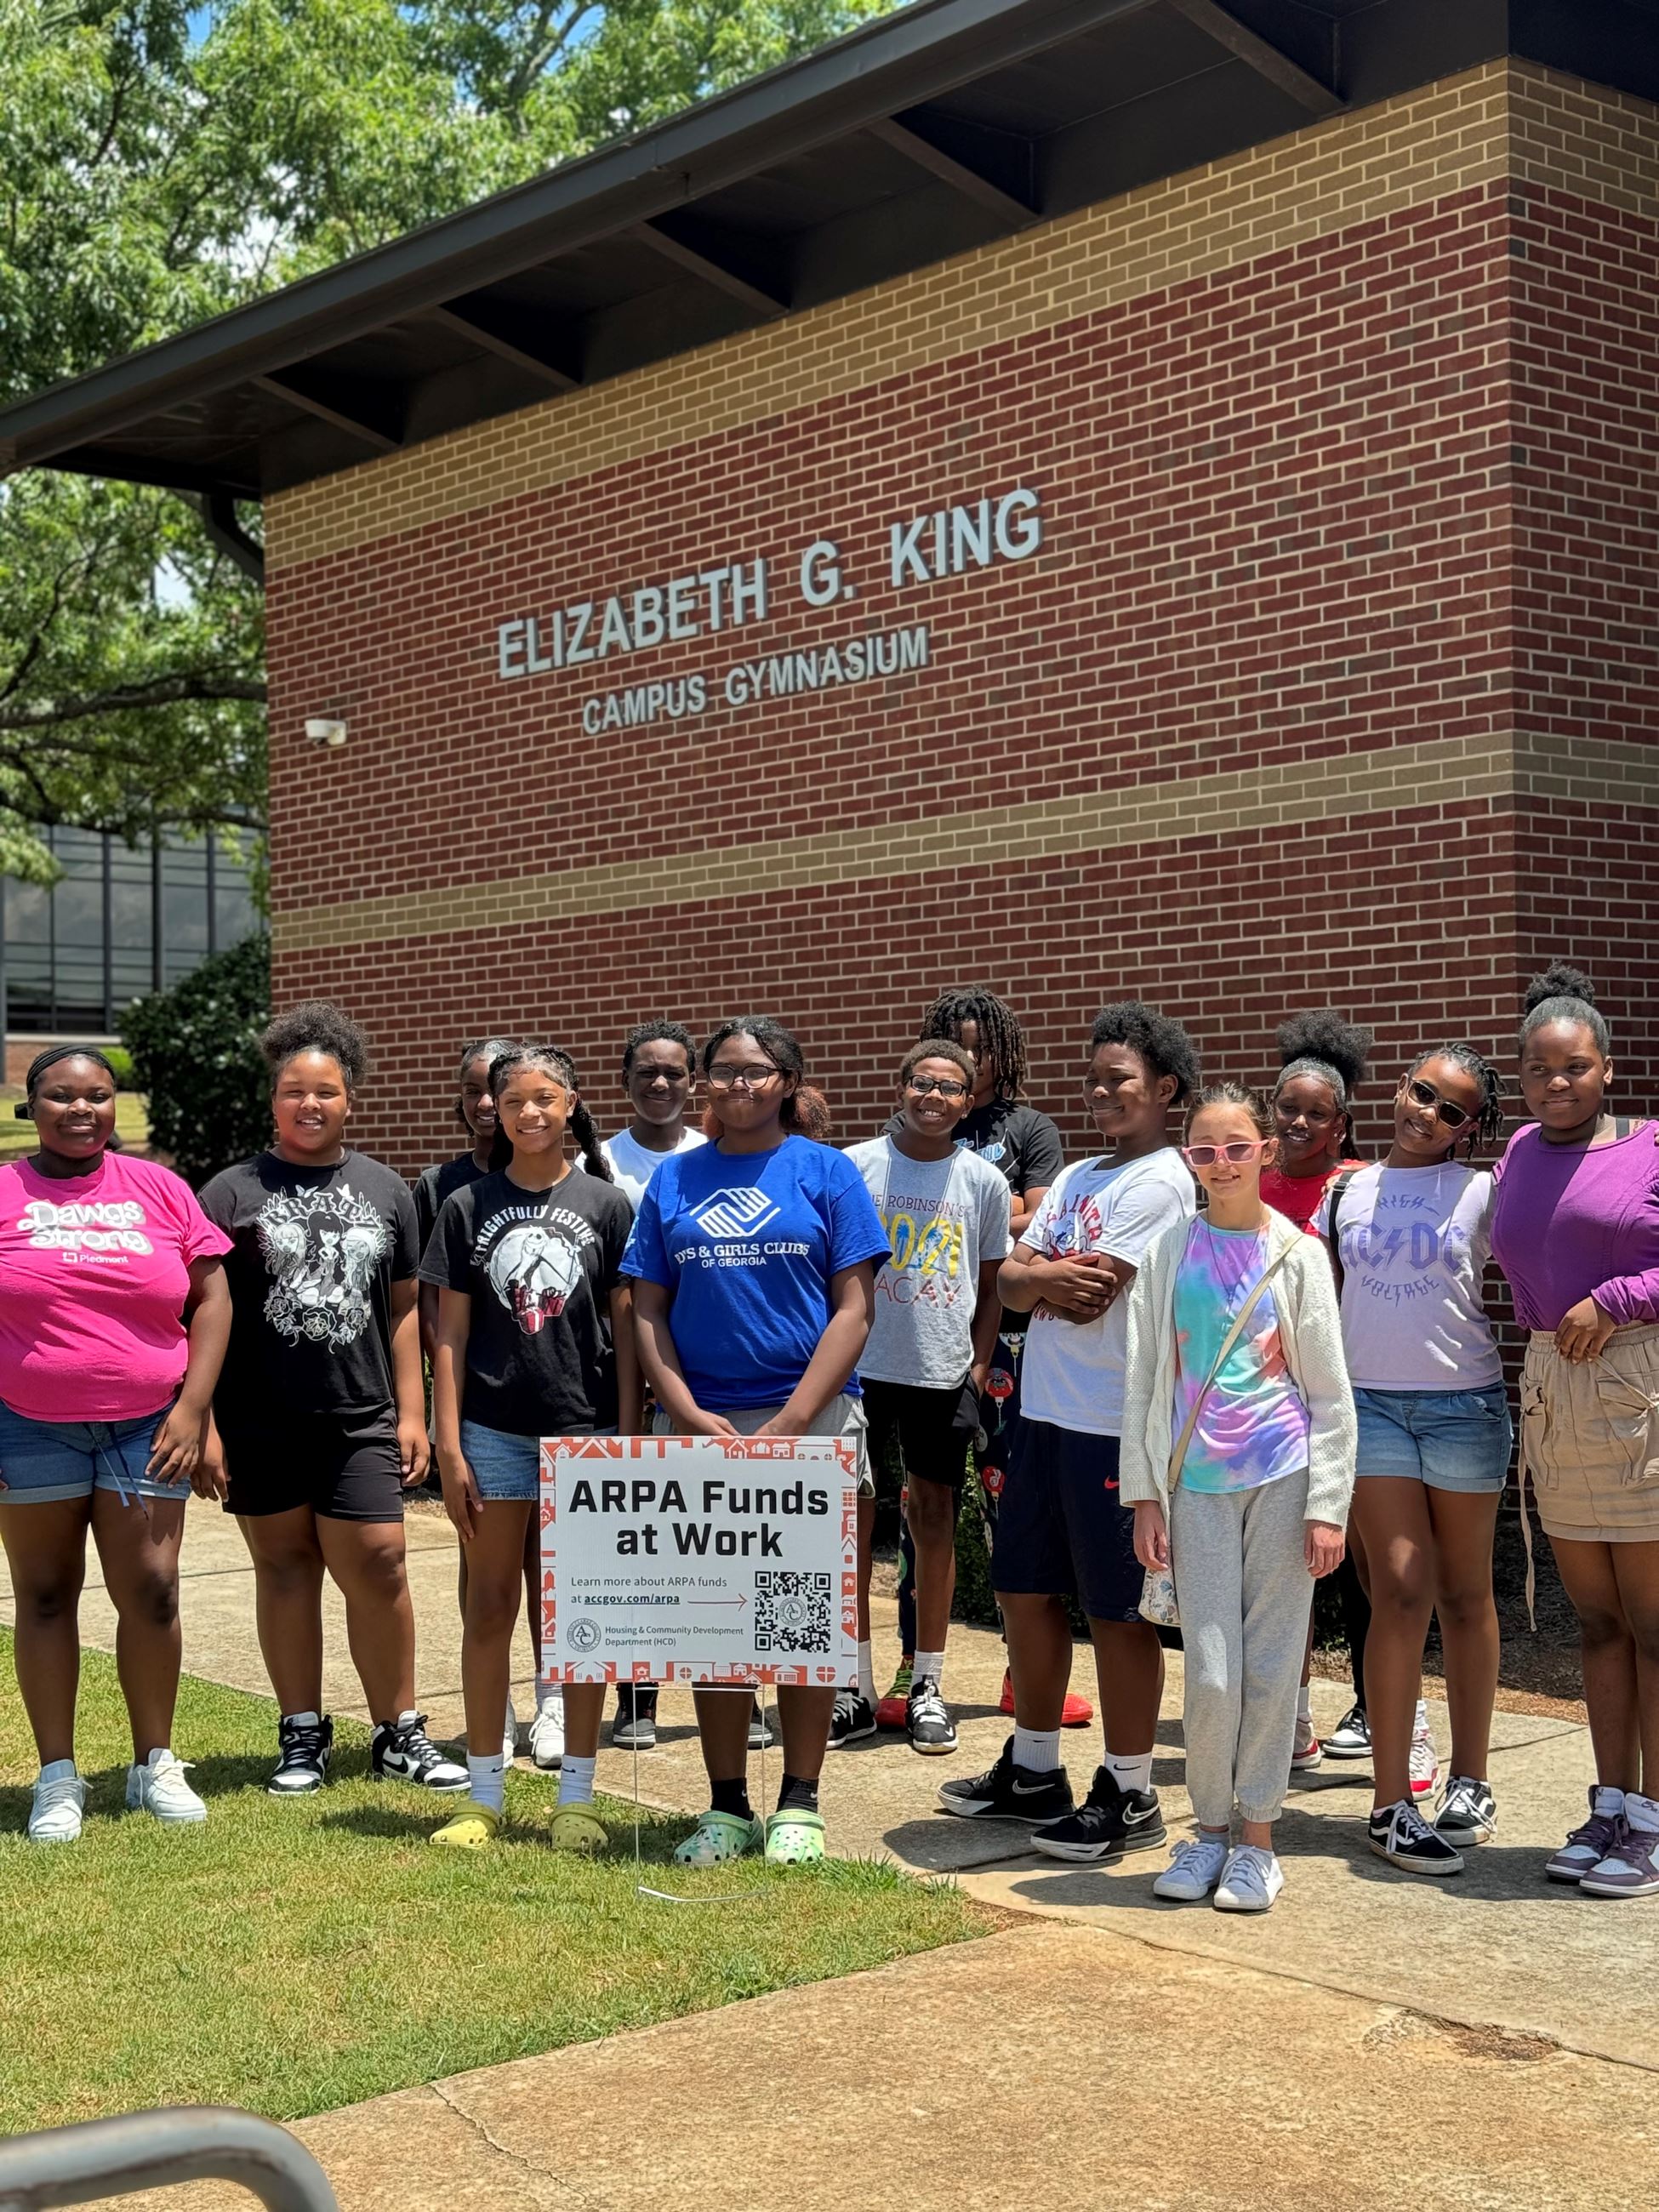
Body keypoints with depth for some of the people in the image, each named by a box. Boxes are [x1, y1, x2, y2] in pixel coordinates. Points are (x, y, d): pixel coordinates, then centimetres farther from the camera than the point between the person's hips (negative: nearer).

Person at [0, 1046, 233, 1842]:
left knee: (150, 1592, 1)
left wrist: (192, 1407, -3)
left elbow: (211, 1298, 5)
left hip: (147, 1426, 1)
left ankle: (155, 1764, 15)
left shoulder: (158, 1189, 5)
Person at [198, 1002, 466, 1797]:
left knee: (377, 1567, -2)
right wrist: (203, 1425, -6)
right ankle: (301, 1734, 20)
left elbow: (403, 1308, 13)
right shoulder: (232, 1193, 2)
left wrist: (411, 1412, 7)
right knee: (284, 1568, 8)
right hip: (259, 1426, -1)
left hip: (360, 1424, 1)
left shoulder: (384, 1190, 10)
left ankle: (399, 1734, 12)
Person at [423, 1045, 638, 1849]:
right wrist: (449, 1448, -3)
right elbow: (451, 1335, 3)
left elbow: (625, 1328, 4)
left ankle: (577, 1796, 14)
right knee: (489, 1609, 6)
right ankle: (483, 1793, 16)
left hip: (586, 1429, 0)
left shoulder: (605, 1204, 3)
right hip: (494, 1429, 0)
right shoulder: (468, 1207, 4)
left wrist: (628, 1438, -1)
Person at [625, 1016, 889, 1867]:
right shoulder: (673, 1180, 10)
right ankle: (727, 1807, 15)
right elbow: (647, 1311, 7)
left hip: (809, 1420, -2)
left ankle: (799, 1805, 13)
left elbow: (854, 1308, -3)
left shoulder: (826, 1173, 2)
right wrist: (688, 1415, -8)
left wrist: (791, 1422, -13)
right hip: (696, 1424, 2)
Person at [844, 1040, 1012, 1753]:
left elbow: (991, 1288, 11)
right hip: (860, 1369, 0)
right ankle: (856, 1690, 15)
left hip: (944, 1373, 1)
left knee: (935, 1525, 7)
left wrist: (979, 1367, 3)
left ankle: (928, 1688, 18)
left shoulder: (984, 1181, 4)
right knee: (850, 1521, 4)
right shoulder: (855, 1167, 0)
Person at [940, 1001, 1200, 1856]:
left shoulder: (1160, 1182, -11)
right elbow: (1009, 1281, 9)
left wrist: (1037, 1274, -1)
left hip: (1115, 1423, -9)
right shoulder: (1076, 1177, 16)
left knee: (1116, 1609, 0)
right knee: (1025, 1588, 15)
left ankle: (1129, 1795, 11)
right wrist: (1055, 1275, -11)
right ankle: (1033, 1769, 30)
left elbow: (1089, 1299, -18)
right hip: (1045, 1412, 9)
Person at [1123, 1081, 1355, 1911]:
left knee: (1270, 1664, 3)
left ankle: (1255, 1840, 16)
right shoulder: (1168, 1254, 4)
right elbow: (1142, 1382, 6)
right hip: (1197, 1483, 0)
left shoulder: (1296, 1254, 2)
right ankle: (1208, 1830, 16)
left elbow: (1330, 1392, 3)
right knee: (1211, 1672, -3)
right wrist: (1144, 1495, 1)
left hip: (1283, 1477, 0)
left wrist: (1328, 1506, -2)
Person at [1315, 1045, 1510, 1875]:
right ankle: (1391, 1803, -3)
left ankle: (1469, 1780, 20)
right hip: (1370, 1400, 1)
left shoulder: (1482, 1192, 2)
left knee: (1463, 1592, 8)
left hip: (1465, 1402, 0)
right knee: (1402, 1587, -7)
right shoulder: (1346, 1194, 8)